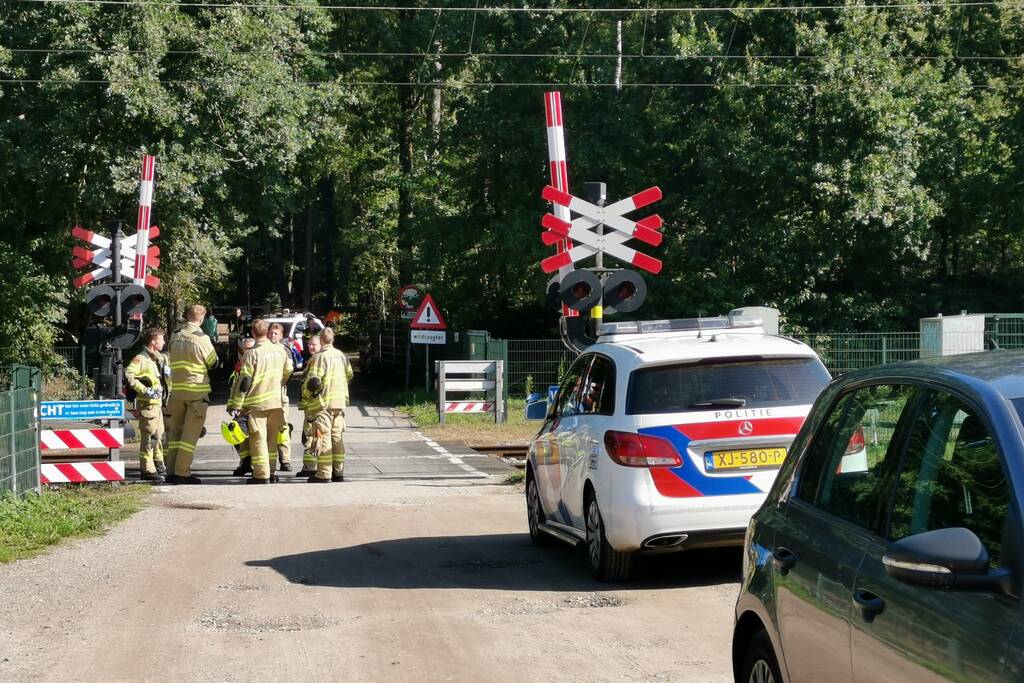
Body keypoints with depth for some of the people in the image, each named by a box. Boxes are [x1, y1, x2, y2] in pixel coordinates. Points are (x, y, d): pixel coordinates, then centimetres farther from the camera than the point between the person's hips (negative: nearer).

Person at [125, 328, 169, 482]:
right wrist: (144, 390, -26)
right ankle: (147, 470, -5)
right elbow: (128, 375, -25)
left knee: (159, 433, 19)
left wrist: (167, 372, 6)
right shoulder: (141, 359, -13)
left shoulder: (160, 358, 16)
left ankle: (158, 464, 33)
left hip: (158, 402, 10)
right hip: (147, 403, -10)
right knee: (149, 436, -8)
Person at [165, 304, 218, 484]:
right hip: (197, 391, -5)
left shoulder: (175, 337, 2)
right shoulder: (202, 339, -13)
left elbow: (173, 359, 12)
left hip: (177, 390, 5)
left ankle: (171, 471, 14)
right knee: (190, 434, 0)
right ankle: (182, 472, -2)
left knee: (175, 431, 13)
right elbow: (213, 363, -2)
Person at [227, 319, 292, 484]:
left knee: (258, 439, -2)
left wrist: (237, 405, -8)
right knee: (271, 439, 15)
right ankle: (271, 472, 20)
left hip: (257, 403, -5)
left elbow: (244, 381, -13)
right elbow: (288, 371, 19)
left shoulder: (252, 354, -14)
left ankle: (262, 475, -6)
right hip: (276, 402, 5)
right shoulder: (279, 350, 3)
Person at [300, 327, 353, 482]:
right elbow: (349, 375, 20)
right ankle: (338, 472, 16)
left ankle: (324, 474, -7)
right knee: (336, 437, 13)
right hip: (340, 401, 7)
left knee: (323, 438, -5)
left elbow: (313, 381, -18)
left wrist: (306, 394, 0)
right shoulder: (341, 356, 8)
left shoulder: (320, 357, -14)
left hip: (323, 402, -7)